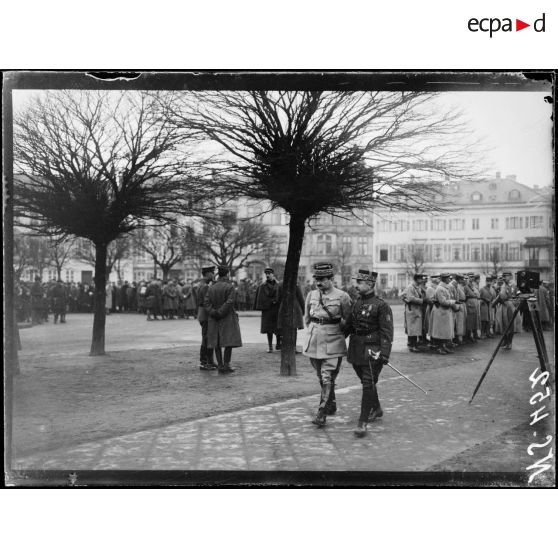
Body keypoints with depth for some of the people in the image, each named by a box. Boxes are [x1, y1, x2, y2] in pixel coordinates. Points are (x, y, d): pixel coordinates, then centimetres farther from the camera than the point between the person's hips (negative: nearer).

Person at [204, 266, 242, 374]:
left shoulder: (211, 288, 7)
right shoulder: (230, 287, -8)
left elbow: (206, 302, -4)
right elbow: (229, 302, -18)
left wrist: (214, 313, -11)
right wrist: (220, 313, -13)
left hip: (214, 319, 5)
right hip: (228, 318, -5)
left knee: (216, 342, 7)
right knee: (229, 341, -1)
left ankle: (220, 366, 8)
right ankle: (226, 365, -6)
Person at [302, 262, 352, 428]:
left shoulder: (342, 297, -8)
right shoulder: (311, 295, 4)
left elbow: (348, 321, 3)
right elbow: (307, 318, 17)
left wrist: (335, 333, 7)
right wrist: (315, 331, 11)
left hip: (333, 344, -5)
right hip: (314, 342, 5)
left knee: (327, 379, -10)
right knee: (322, 378, 16)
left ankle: (321, 414, -7)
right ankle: (331, 405, 35)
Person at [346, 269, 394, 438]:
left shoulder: (381, 305, -11)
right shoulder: (356, 302, 10)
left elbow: (387, 332, -15)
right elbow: (349, 325, 19)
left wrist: (385, 353, -21)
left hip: (372, 350, -7)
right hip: (356, 348, 7)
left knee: (368, 384, -8)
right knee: (366, 382, 19)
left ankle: (363, 422, -7)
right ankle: (376, 409, 40)